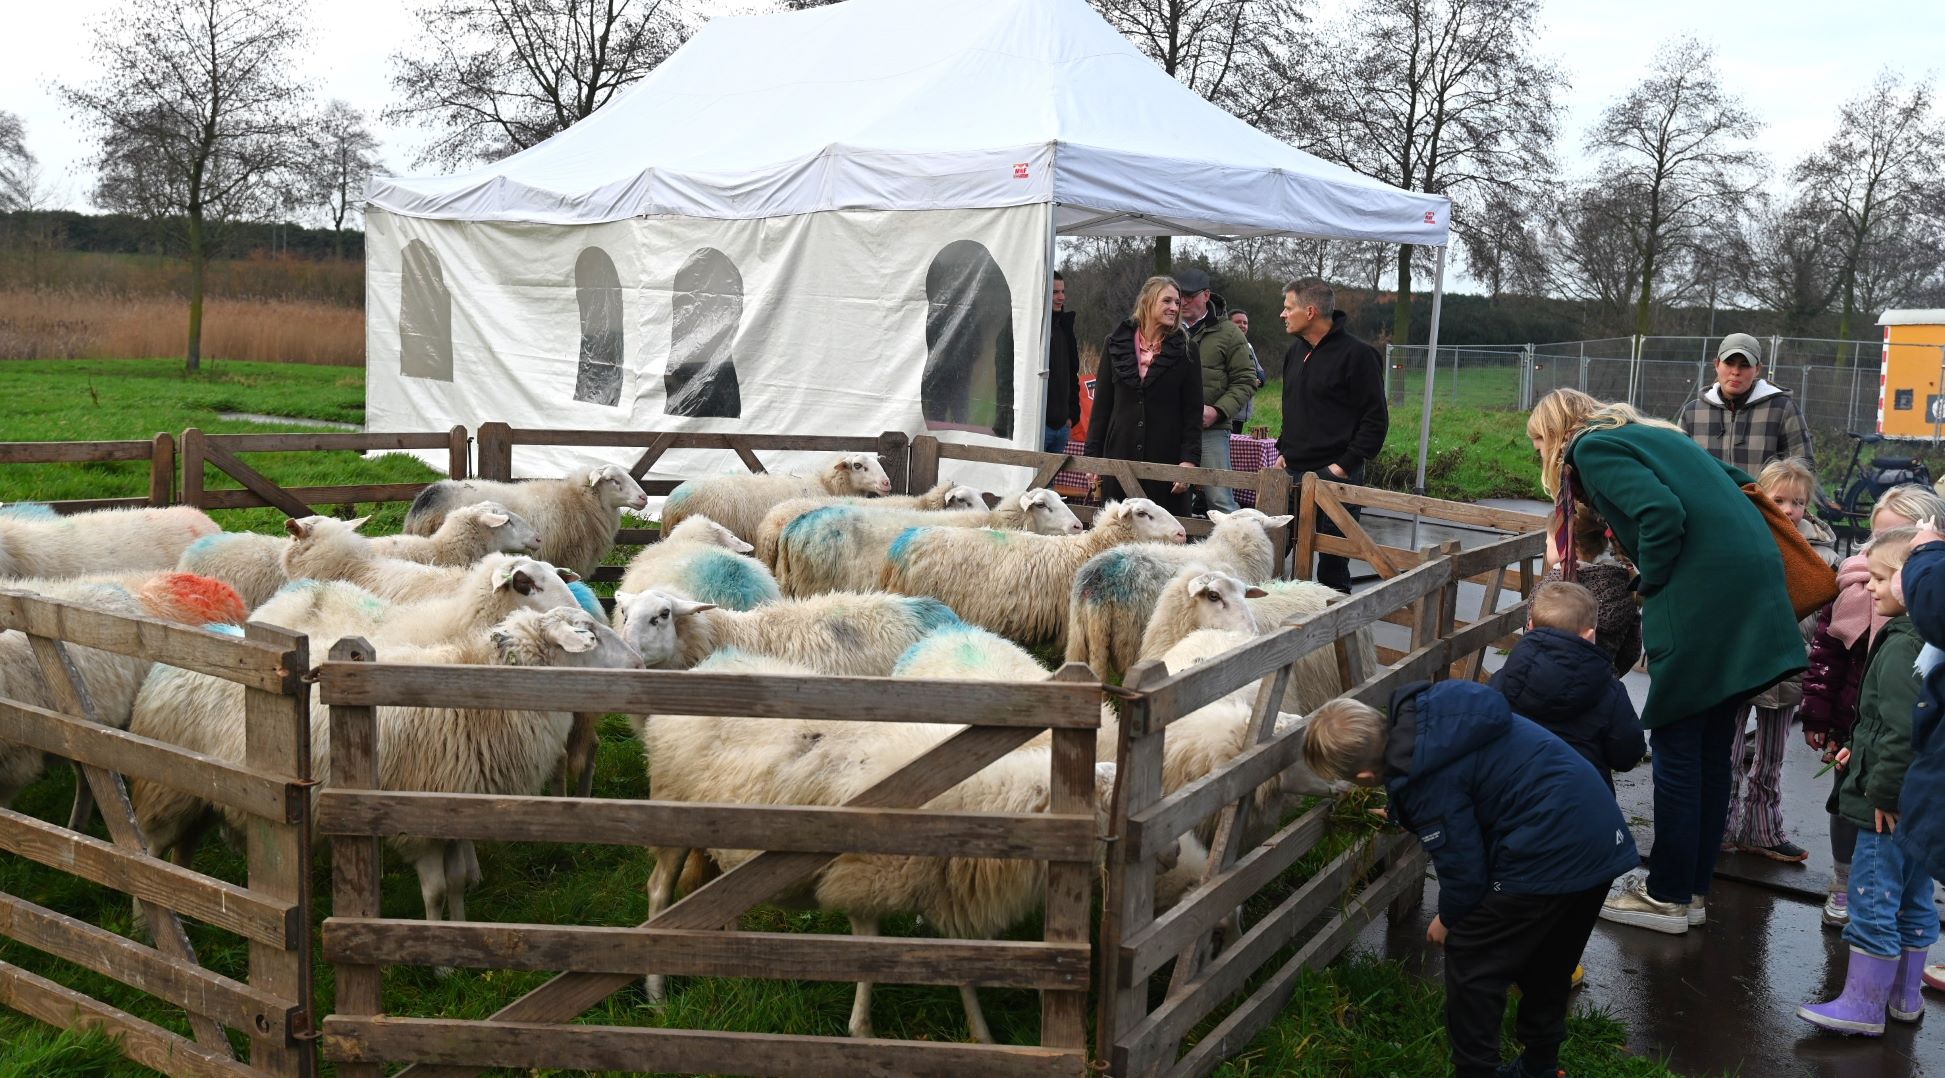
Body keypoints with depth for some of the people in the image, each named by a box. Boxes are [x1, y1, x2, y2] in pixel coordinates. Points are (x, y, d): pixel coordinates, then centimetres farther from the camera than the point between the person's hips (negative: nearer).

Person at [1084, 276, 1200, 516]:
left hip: (1166, 457, -2)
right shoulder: (1116, 344, 10)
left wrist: (1190, 459, -8)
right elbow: (1101, 404, 11)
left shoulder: (1185, 351, 6)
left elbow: (1193, 412, 3)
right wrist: (1092, 456, 6)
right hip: (1119, 455, 2)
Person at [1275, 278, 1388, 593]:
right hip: (1294, 472, 7)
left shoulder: (1356, 354, -10)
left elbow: (1376, 419, -11)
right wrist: (1285, 451, 14)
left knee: (1333, 566, -1)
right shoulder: (1297, 351, 15)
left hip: (1334, 474, -7)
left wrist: (1345, 464, -15)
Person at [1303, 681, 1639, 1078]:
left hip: (1548, 855, -10)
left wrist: (1448, 919, 8)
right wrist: (1404, 817, 32)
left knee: (1470, 959, 5)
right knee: (1546, 962, 24)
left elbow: (1463, 869, -14)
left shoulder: (1423, 783, -24)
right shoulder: (1420, 714, 2)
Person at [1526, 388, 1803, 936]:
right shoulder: (1649, 434, 24)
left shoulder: (1592, 448, -2)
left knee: (1676, 747, 0)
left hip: (1702, 598, -9)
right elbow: (1735, 482, 22)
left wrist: (1650, 584, -3)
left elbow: (1662, 514, -18)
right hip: (1752, 585, 9)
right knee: (1710, 748, 14)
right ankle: (1692, 886, 23)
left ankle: (1668, 897, 9)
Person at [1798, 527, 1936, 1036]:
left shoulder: (1901, 645, -21)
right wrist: (1863, 749, 17)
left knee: (1872, 902, -1)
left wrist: (1884, 790, -20)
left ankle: (1863, 1006, 7)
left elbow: (1904, 727, -27)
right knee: (1914, 899, 18)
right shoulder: (1930, 639, 9)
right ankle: (1906, 994, 31)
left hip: (1891, 804, -10)